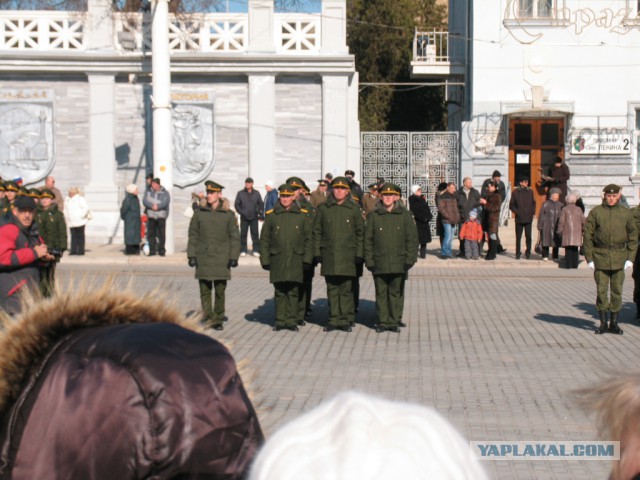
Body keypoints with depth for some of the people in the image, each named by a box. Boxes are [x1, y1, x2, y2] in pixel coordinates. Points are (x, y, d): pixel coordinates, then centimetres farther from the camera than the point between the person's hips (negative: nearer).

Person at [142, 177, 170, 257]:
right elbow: (145, 201, -2)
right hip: (151, 215, 3)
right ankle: (152, 250, 8)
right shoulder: (148, 192, 13)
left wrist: (157, 206, -21)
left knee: (161, 234, -4)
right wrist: (152, 206, -17)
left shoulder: (165, 193, 6)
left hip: (161, 215, -2)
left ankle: (161, 250, 4)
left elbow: (166, 202, -10)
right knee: (151, 233, 2)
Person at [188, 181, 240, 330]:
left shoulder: (229, 215, 2)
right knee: (205, 291, 0)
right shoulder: (199, 213, 6)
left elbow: (235, 237, 3)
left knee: (220, 291, 2)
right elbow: (192, 235, 7)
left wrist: (233, 257, -3)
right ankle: (208, 319, 6)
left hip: (221, 259, -1)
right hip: (203, 258, 1)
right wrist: (191, 255, 0)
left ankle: (218, 320, 12)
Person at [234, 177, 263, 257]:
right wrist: (241, 212, -8)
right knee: (243, 234, 3)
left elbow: (261, 204, 10)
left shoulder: (256, 193, 6)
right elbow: (236, 204, 3)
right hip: (244, 218, 0)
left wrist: (260, 213, -2)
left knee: (255, 234, 1)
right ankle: (243, 250, 9)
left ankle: (256, 250, 5)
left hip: (254, 218, 1)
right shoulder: (240, 193, 2)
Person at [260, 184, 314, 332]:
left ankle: (292, 321, 7)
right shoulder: (271, 215, 6)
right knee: (280, 292, 4)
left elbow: (308, 239, 7)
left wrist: (307, 259, 0)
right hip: (277, 260, 1)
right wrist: (265, 259, 3)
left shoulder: (302, 215, 6)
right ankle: (280, 320, 11)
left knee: (293, 292, 1)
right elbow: (264, 239, 9)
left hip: (296, 260, 0)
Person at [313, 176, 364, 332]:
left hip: (347, 254, -1)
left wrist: (359, 254, 0)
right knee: (332, 289, 5)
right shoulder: (323, 208, 7)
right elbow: (317, 231, 9)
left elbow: (360, 232, 6)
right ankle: (333, 319, 12)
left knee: (346, 289, -1)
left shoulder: (354, 209, 4)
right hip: (329, 254, 2)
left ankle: (346, 319, 6)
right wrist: (317, 253, 3)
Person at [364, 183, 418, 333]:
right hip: (379, 263, 0)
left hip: (398, 263, 0)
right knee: (381, 293, 4)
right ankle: (383, 322, 12)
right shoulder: (374, 216, 4)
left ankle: (395, 321, 13)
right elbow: (368, 240, 6)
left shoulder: (405, 215, 4)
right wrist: (369, 261, 0)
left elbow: (412, 239, 4)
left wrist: (410, 259, -4)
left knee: (396, 292, 5)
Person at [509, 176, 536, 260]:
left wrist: (533, 212, 5)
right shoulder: (515, 192, 0)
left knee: (528, 236, 0)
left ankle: (528, 252, 12)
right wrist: (517, 212, -8)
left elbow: (533, 203, 17)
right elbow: (511, 205, 2)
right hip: (519, 218, -2)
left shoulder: (530, 191, 8)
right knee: (518, 237, 3)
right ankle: (518, 253, 12)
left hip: (528, 218, 2)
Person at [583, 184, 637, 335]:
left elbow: (633, 236, 8)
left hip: (619, 257, 1)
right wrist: (589, 258, -4)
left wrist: (630, 258, 0)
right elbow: (587, 236, 2)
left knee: (617, 291, 5)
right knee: (601, 291, 1)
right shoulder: (595, 212, 1)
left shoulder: (626, 213, 5)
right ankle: (603, 323, 11)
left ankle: (614, 323, 14)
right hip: (600, 257, -1)